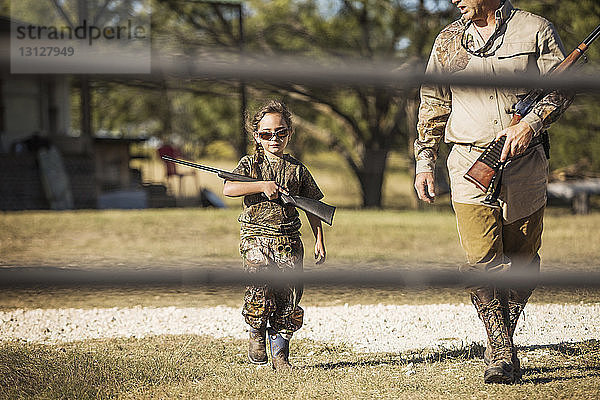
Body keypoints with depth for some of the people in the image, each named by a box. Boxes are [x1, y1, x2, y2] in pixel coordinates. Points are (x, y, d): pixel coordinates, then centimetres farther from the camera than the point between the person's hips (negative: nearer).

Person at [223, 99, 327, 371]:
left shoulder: (297, 169, 11)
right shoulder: (251, 164, 5)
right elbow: (228, 189, -11)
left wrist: (319, 240, 11)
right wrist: (262, 186, -18)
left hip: (288, 241, 3)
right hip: (256, 238, -2)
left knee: (287, 297, -3)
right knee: (261, 289, -23)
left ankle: (279, 355, 8)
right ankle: (256, 332, 3)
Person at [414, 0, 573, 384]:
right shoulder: (448, 40, 12)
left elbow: (563, 86, 2)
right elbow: (433, 104, 17)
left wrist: (531, 124, -14)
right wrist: (424, 160, 10)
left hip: (524, 163, 0)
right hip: (470, 163, 0)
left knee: (522, 262, 7)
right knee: (482, 262, -13)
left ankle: (504, 338, 25)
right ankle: (500, 355, -10)